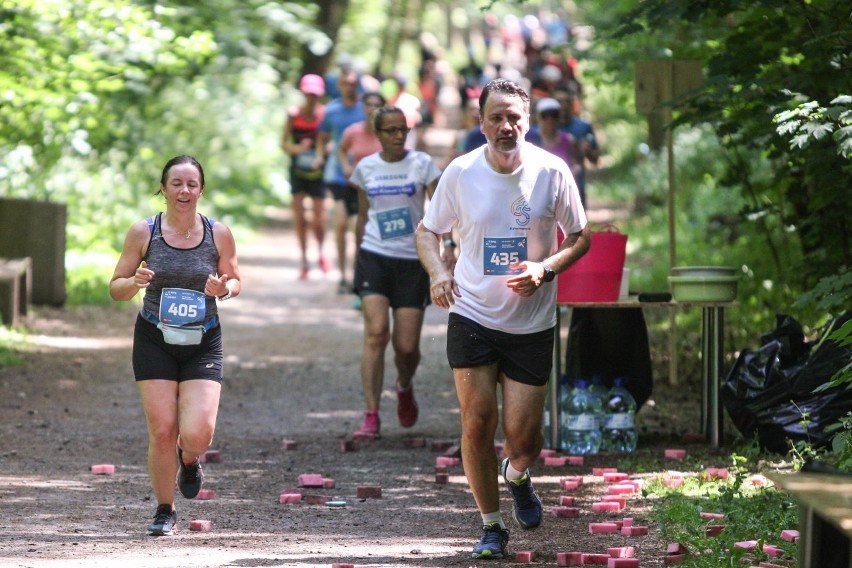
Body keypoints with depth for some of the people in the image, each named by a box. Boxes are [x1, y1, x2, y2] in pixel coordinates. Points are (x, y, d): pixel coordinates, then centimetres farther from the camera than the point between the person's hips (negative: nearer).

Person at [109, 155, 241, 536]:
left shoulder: (219, 235, -3)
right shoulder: (143, 233, -4)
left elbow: (235, 280, 11)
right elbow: (116, 288, 2)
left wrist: (223, 288, -13)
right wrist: (135, 282, -21)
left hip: (203, 345, 0)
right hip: (155, 343, 0)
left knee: (198, 434, -13)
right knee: (162, 431, -5)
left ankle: (189, 460, 26)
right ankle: (165, 511, 15)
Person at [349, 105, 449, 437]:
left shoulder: (422, 163, 0)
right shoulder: (366, 168, 7)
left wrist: (447, 245, -24)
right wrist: (359, 256, 20)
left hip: (413, 261, -1)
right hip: (375, 257, 1)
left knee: (407, 345, -2)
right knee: (376, 331, -18)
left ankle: (405, 388, 35)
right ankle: (371, 416, -16)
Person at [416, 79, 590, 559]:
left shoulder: (552, 172, -6)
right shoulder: (461, 173, -4)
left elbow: (581, 237, 4)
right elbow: (429, 231, 9)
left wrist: (546, 269, -15)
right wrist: (438, 272, -11)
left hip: (532, 325, 0)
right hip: (472, 317, 0)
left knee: (523, 438, -2)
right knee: (477, 424, -5)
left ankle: (517, 478, 35)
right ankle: (492, 526, 13)